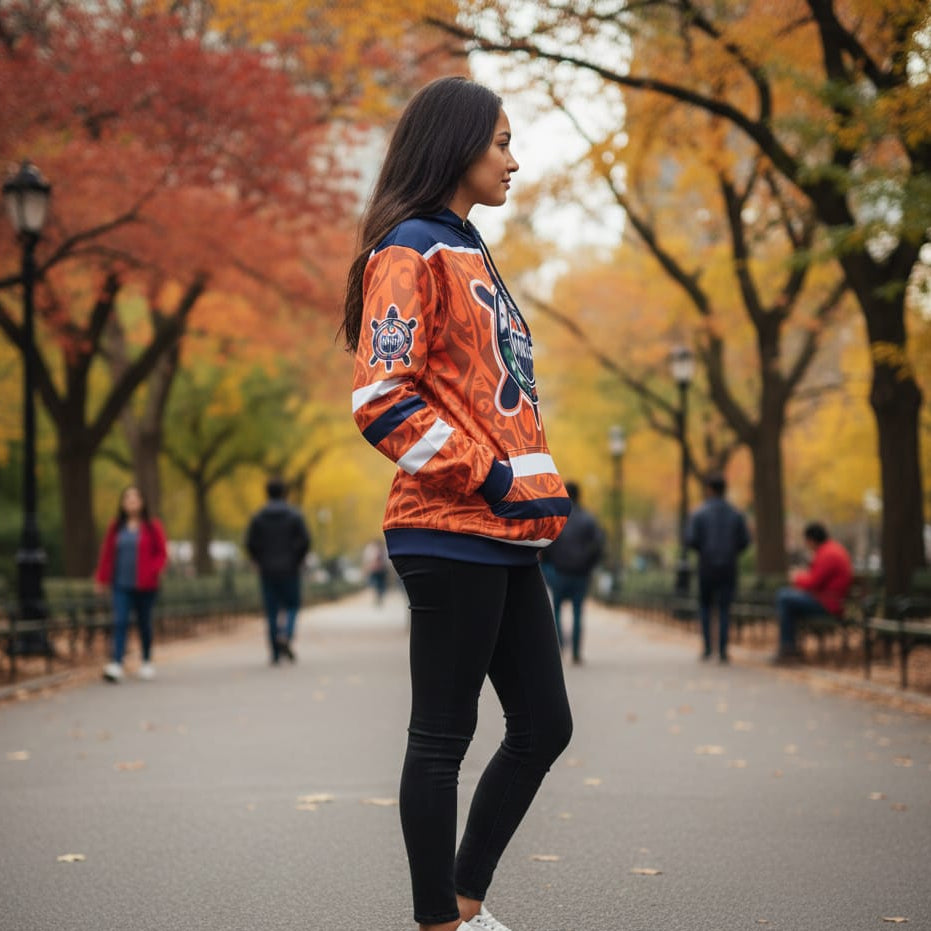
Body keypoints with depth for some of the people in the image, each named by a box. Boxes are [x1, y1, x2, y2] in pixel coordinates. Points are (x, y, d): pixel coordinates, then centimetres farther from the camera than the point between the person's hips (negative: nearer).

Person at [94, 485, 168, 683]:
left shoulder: (152, 527, 0)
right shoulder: (116, 527, 7)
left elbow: (162, 553, 1)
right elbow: (107, 553, 11)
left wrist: (153, 571, -14)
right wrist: (101, 577, 6)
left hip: (145, 586, -1)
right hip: (121, 585, 1)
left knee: (144, 623, 9)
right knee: (119, 622, -11)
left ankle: (147, 662, 25)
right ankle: (116, 664, -20)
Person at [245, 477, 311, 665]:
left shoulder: (258, 517, 1)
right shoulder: (294, 515, -2)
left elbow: (250, 543, -4)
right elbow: (305, 541, -8)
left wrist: (260, 562, 9)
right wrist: (297, 561, 6)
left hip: (267, 571, 1)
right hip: (289, 571, -1)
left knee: (271, 612, 5)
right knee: (292, 606, 11)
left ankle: (276, 654, 2)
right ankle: (286, 635, -17)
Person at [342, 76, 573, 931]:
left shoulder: (468, 252, 21)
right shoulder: (412, 251, -8)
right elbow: (381, 399, -18)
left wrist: (539, 488, 15)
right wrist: (487, 478, -15)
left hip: (505, 539, 10)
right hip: (452, 533, -10)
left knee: (544, 727, 12)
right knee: (444, 737, -1)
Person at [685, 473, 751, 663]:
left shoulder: (699, 514, -6)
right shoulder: (736, 514, 1)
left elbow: (690, 540, -10)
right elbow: (744, 541, 2)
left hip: (707, 567, -1)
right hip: (728, 568, 1)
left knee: (705, 606, 16)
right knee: (724, 609, 4)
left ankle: (707, 647, 6)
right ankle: (722, 651, -5)